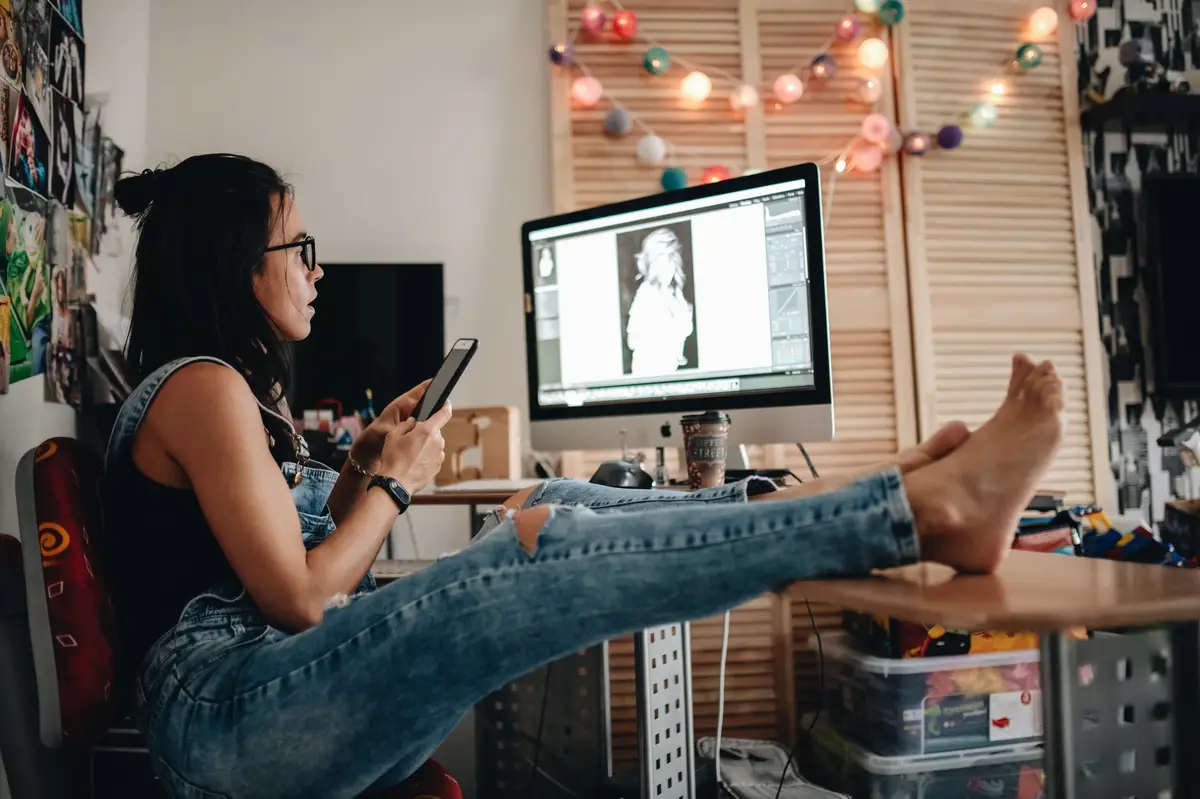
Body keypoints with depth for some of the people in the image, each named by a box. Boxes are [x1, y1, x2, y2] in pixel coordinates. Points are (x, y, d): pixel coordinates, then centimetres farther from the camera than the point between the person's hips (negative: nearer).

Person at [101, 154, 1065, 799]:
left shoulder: (229, 390, 20)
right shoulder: (202, 386, -10)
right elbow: (298, 599, -15)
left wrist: (363, 466, 8)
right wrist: (395, 483, -3)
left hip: (289, 694, 9)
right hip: (232, 718, -8)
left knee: (550, 514, -8)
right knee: (542, 545, -27)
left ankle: (896, 500, -11)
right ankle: (925, 508, -24)